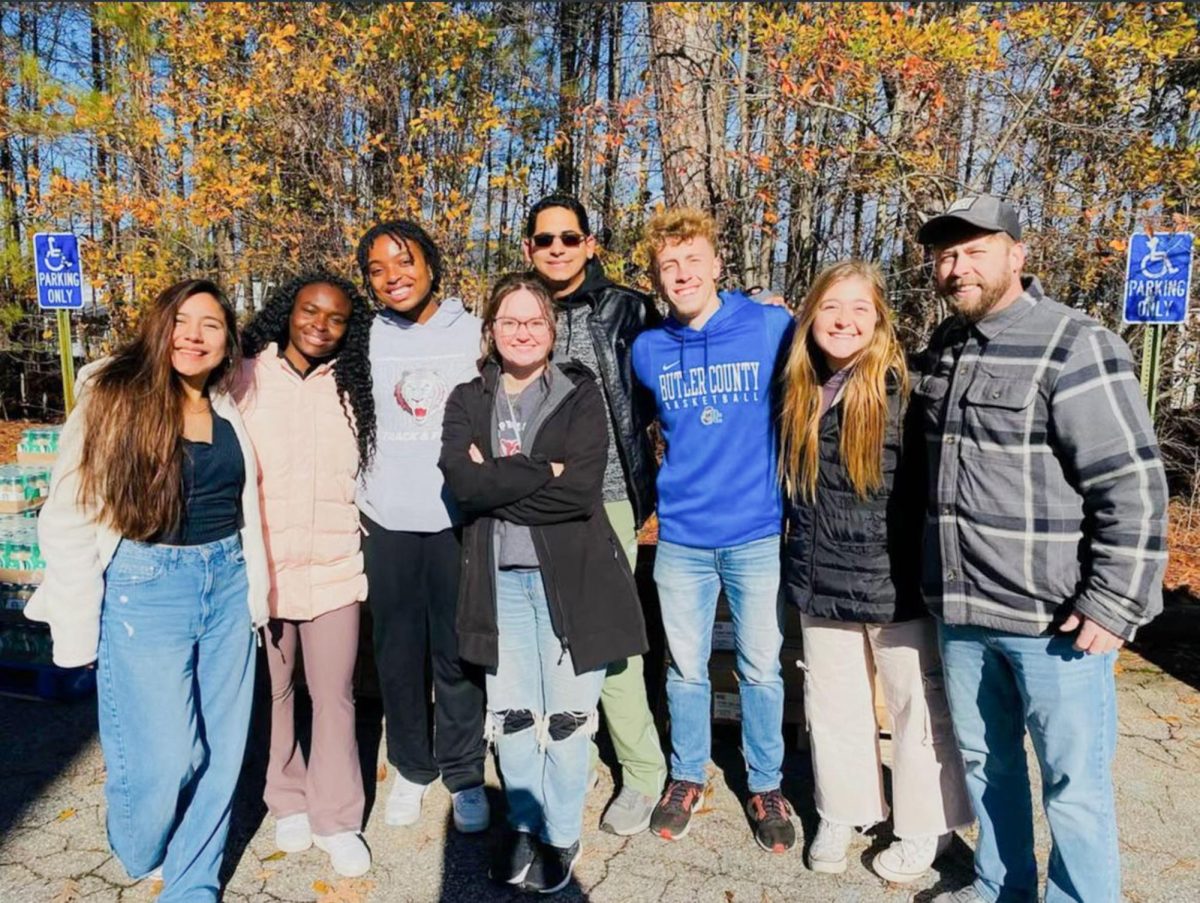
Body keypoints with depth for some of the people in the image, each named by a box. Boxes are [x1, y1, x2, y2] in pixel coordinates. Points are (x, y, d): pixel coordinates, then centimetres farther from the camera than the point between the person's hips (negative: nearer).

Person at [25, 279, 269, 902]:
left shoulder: (230, 411, 6)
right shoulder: (113, 399, -8)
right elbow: (69, 519, -8)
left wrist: (255, 592, 14)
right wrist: (79, 628, -9)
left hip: (226, 584, 5)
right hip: (146, 587, -4)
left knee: (222, 748, 9)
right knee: (165, 753, 1)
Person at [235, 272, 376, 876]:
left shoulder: (350, 387, 5)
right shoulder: (245, 379, -2)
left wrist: (356, 530, 6)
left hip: (333, 564, 1)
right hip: (261, 562, -1)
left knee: (334, 694, 6)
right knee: (272, 690, 13)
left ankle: (336, 818, 21)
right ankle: (287, 802, 34)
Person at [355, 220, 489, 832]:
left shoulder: (473, 333, 2)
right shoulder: (365, 339, 5)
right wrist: (355, 505, 5)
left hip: (458, 521, -1)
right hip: (387, 524, 2)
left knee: (458, 655, 4)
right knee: (398, 654, 10)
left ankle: (465, 775, 22)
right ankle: (412, 769, 30)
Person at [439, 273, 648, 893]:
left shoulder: (580, 393, 0)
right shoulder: (467, 401, 7)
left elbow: (582, 490, -15)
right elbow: (461, 482, -11)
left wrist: (498, 480, -12)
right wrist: (543, 474, -16)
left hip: (568, 575, -2)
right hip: (499, 575, 3)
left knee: (566, 713, 7)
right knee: (510, 712, 13)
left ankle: (561, 836, 27)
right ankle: (524, 823, 34)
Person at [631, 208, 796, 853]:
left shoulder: (774, 329, -7)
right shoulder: (648, 350, 1)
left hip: (758, 534, -2)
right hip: (681, 537, 2)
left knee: (761, 668, 10)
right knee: (685, 668, 14)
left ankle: (765, 784, 31)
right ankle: (687, 776, 34)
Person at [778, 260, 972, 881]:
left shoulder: (906, 386, -13)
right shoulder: (799, 393, 2)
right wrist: (799, 562, 12)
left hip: (900, 581, -4)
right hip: (823, 582, 5)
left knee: (919, 708, 12)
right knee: (833, 707, 18)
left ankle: (923, 828, 33)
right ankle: (841, 816, 38)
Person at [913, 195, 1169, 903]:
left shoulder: (1074, 347, -13)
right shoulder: (944, 348, 9)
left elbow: (1135, 488, -16)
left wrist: (1114, 605, -17)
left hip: (1055, 618, -6)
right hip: (961, 611, 7)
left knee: (1073, 783, 8)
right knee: (986, 760, 20)